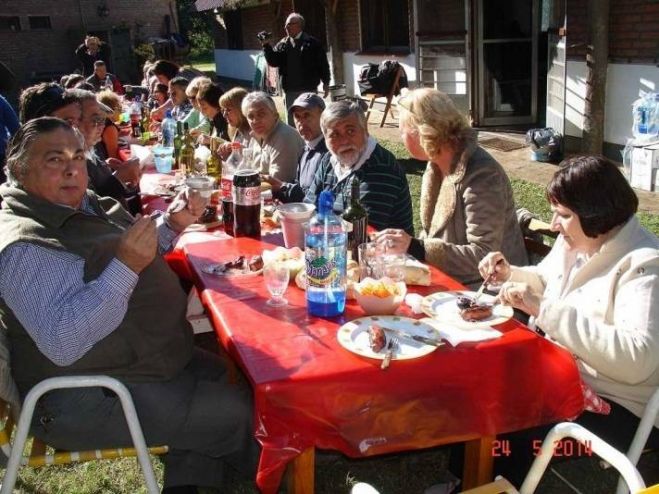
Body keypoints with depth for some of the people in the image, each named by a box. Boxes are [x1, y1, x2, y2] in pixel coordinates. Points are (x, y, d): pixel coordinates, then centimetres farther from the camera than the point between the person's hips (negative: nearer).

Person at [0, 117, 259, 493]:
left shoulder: (86, 205, 6)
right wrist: (126, 265, -38)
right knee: (237, 413, -9)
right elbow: (61, 344, -35)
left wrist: (173, 223, 3)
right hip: (87, 402, -10)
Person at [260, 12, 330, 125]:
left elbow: (323, 64, -2)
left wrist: (326, 83, -3)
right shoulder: (282, 44, 10)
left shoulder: (312, 43, -3)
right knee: (291, 121, 11)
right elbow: (273, 62, 2)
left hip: (308, 90, -4)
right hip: (289, 91, 4)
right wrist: (266, 46, -10)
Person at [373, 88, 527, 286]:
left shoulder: (481, 175, -21)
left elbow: (483, 257, -25)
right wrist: (404, 248, -3)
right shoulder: (436, 165, 4)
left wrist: (414, 247, -28)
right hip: (446, 282, 7)